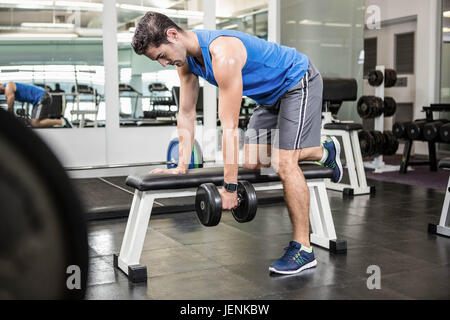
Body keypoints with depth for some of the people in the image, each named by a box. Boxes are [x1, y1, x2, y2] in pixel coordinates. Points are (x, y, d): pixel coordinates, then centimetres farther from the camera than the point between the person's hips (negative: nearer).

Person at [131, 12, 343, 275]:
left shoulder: (223, 55, -36)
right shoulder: (186, 58, -8)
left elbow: (230, 126, -35)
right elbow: (187, 113, -1)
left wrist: (229, 187, -31)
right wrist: (182, 167, -3)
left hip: (298, 82, -9)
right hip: (271, 93, 9)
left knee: (284, 163, -18)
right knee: (254, 162, 8)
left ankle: (303, 250, -7)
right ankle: (324, 151, 29)